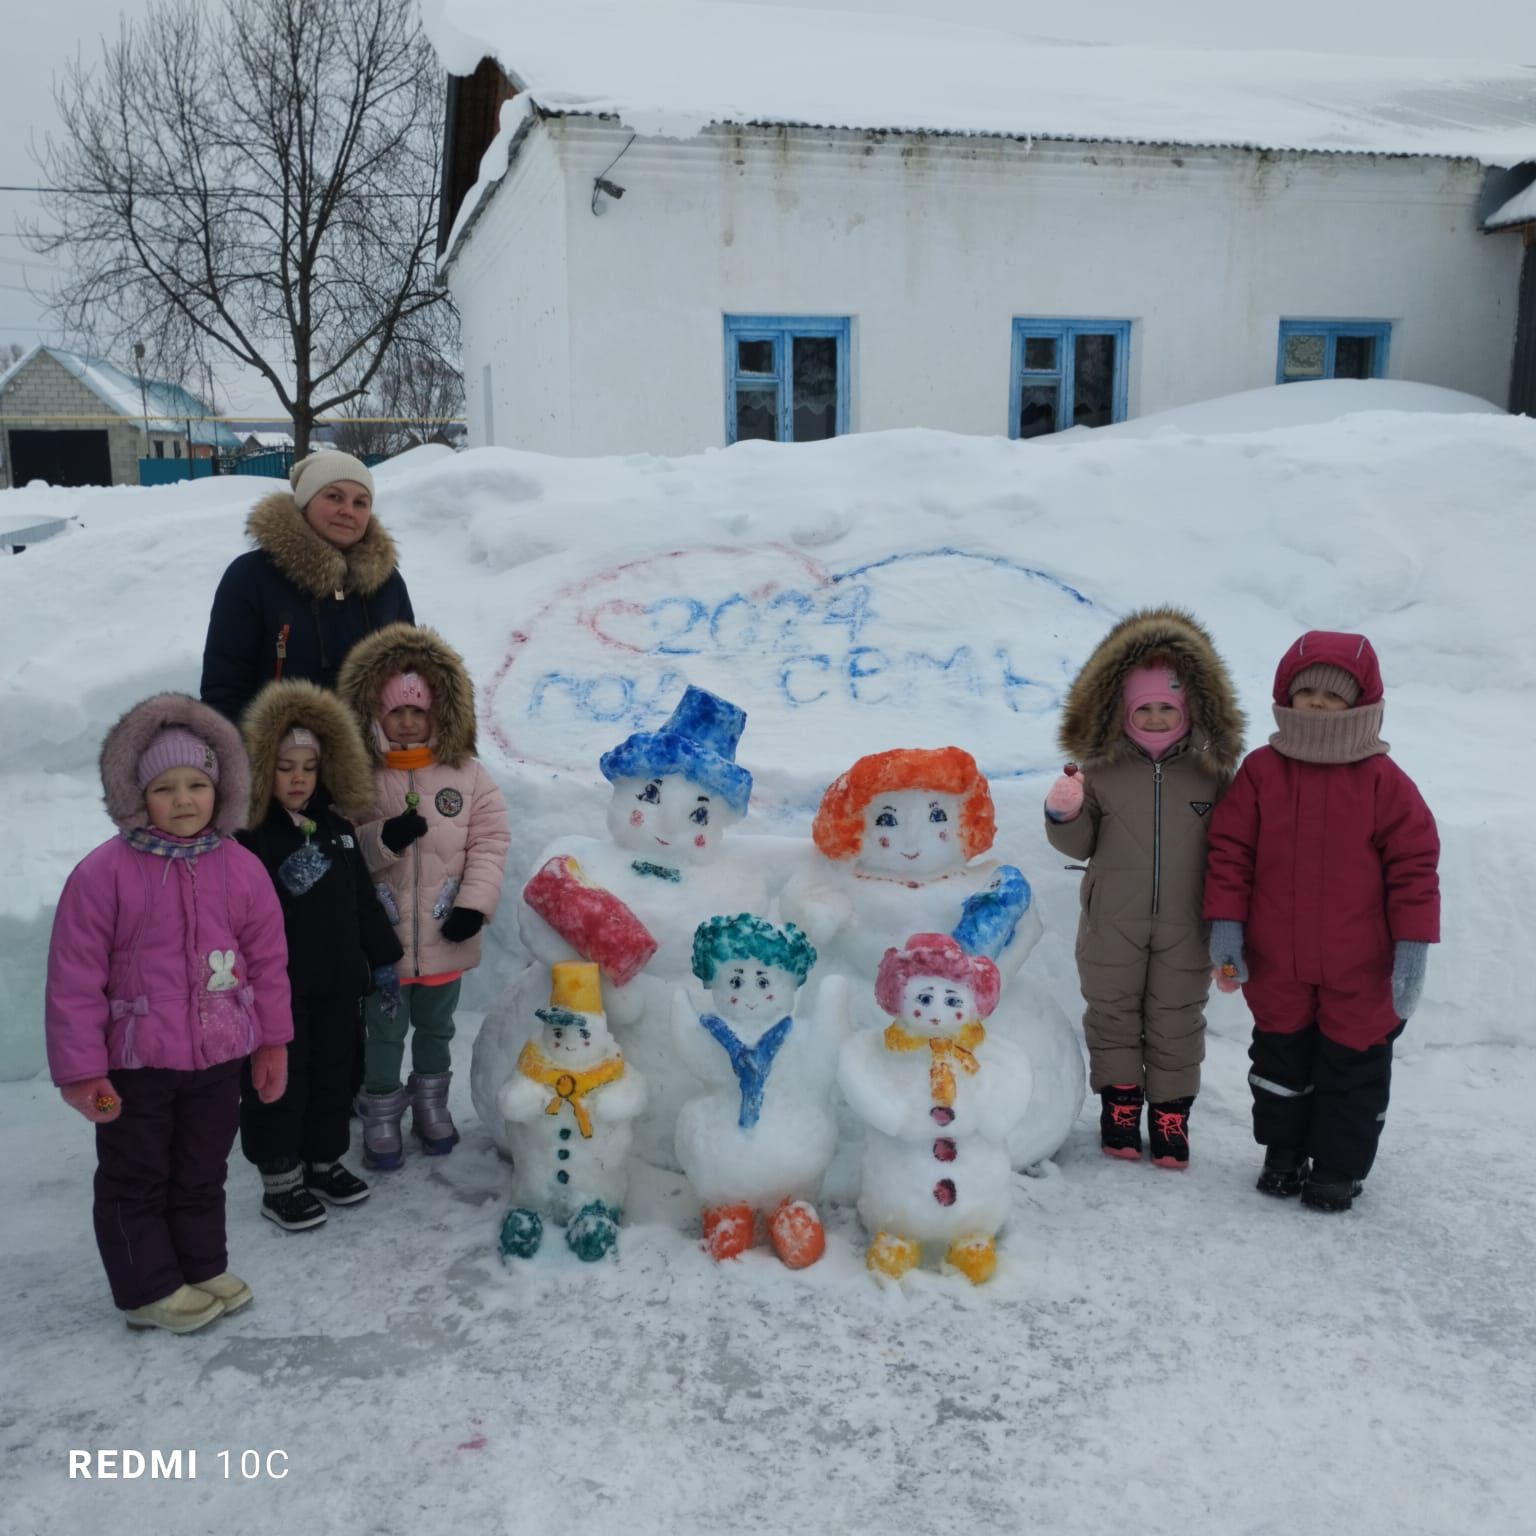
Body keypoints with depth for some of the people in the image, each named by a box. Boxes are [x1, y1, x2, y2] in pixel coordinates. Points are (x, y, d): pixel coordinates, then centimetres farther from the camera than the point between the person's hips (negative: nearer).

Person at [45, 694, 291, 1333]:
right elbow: (74, 979, -12)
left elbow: (268, 961, 4)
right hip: (135, 1063, -3)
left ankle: (203, 1268, 39)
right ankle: (148, 1290, 30)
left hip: (221, 1058, 4)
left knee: (203, 1173, 20)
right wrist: (80, 1069, -11)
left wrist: (271, 1042, 8)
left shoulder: (241, 869, -5)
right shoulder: (104, 872, -16)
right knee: (135, 1180, 13)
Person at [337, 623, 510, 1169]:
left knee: (436, 1027, 22)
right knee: (384, 1032, 13)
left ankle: (432, 1103, 43)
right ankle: (381, 1113, 33)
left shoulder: (467, 776, -6)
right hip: (382, 939, -2)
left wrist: (476, 902, -15)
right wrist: (384, 838, -29)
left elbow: (489, 841, -6)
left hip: (445, 938, 2)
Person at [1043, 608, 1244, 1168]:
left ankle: (1170, 1113, 21)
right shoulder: (1101, 770, -3)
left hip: (1185, 927, 0)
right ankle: (1119, 1106, 25)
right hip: (1112, 923, 0)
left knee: (1177, 1020, 8)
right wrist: (1063, 816, -17)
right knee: (1113, 1012, 10)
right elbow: (1079, 844, 4)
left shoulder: (1211, 771, -2)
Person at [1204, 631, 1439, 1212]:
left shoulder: (1384, 781, -8)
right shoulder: (1261, 771, -4)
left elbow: (1414, 864, -6)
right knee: (1280, 1058, 17)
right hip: (1276, 963, 2)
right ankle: (1284, 1153, 37)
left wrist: (1412, 946, -10)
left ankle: (1339, 1168, 29)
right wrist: (1225, 923, -5)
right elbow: (1230, 849, -1)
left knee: (1352, 1066, 11)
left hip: (1358, 970, -2)